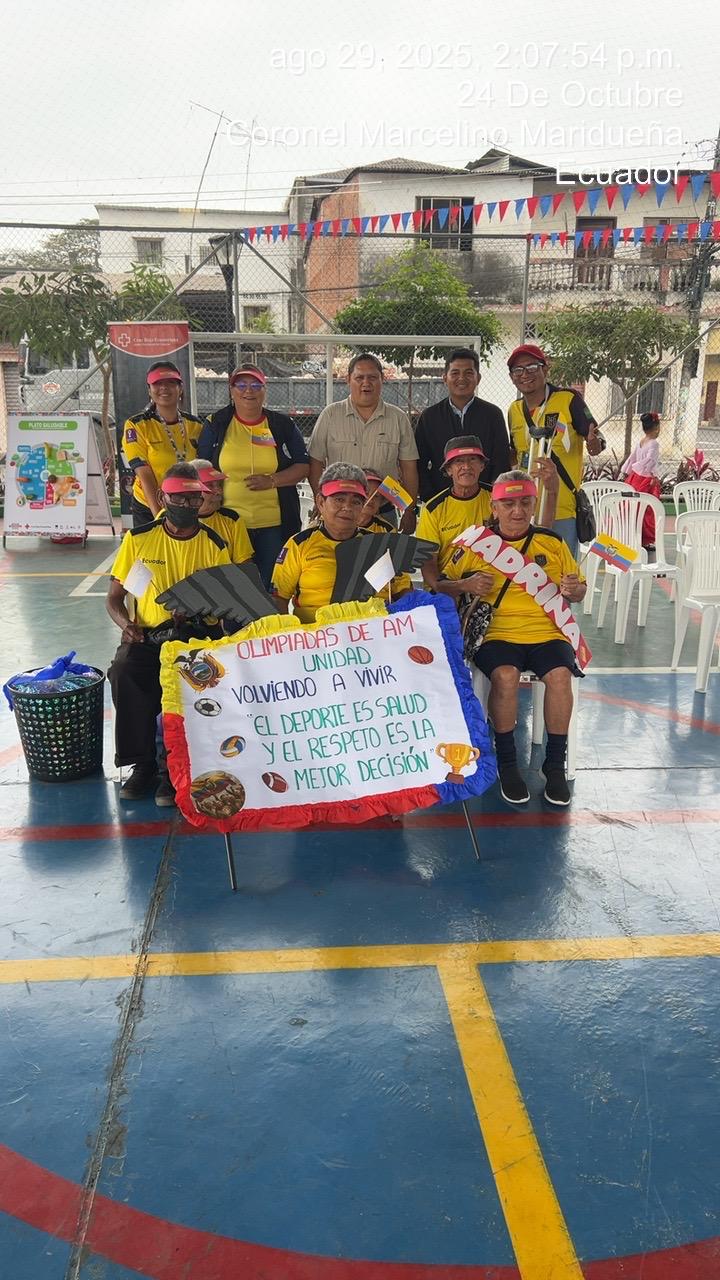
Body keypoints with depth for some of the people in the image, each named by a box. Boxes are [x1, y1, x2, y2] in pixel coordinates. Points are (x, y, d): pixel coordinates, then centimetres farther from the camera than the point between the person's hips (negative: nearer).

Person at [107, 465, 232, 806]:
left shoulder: (215, 545, 5)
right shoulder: (138, 538, 6)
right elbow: (114, 597, 11)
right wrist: (126, 623, -11)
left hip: (197, 636, -1)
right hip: (146, 636, 1)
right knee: (123, 671, -31)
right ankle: (142, 764, -15)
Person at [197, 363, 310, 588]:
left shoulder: (283, 425, 9)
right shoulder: (216, 424, 8)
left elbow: (303, 466, 6)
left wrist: (272, 480, -10)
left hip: (274, 524, 1)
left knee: (272, 585, 5)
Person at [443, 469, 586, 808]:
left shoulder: (552, 543, 12)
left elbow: (577, 594, 18)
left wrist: (573, 589, -6)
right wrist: (466, 585, -13)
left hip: (547, 632, 2)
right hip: (496, 633, -1)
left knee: (560, 675, -28)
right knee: (505, 675, -31)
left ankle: (555, 764, -8)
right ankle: (506, 764, -11)